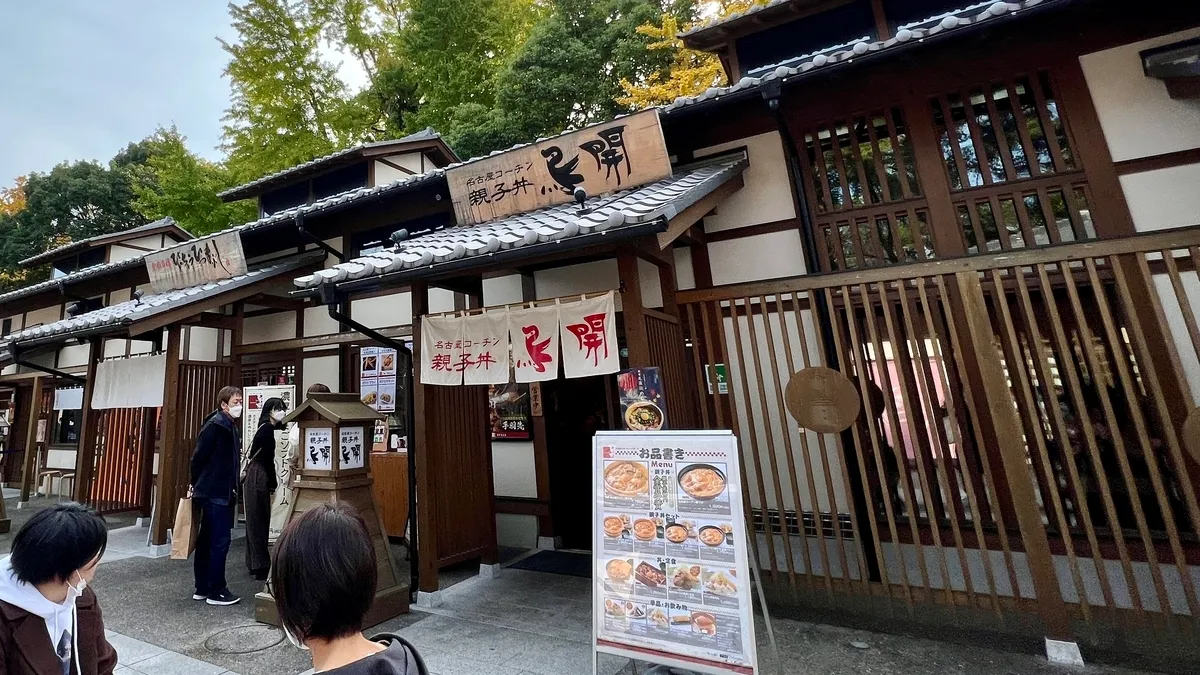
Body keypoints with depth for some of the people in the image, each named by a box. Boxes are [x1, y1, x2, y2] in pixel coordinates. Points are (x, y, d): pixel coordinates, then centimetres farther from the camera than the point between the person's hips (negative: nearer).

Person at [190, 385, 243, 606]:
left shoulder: (231, 427, 12)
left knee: (207, 540, 15)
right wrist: (195, 484, -4)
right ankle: (216, 591, 7)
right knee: (220, 541, -3)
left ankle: (202, 589, 25)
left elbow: (228, 461, 13)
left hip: (221, 492, 9)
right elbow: (198, 456, -15)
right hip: (215, 493, -9)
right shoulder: (216, 424, -15)